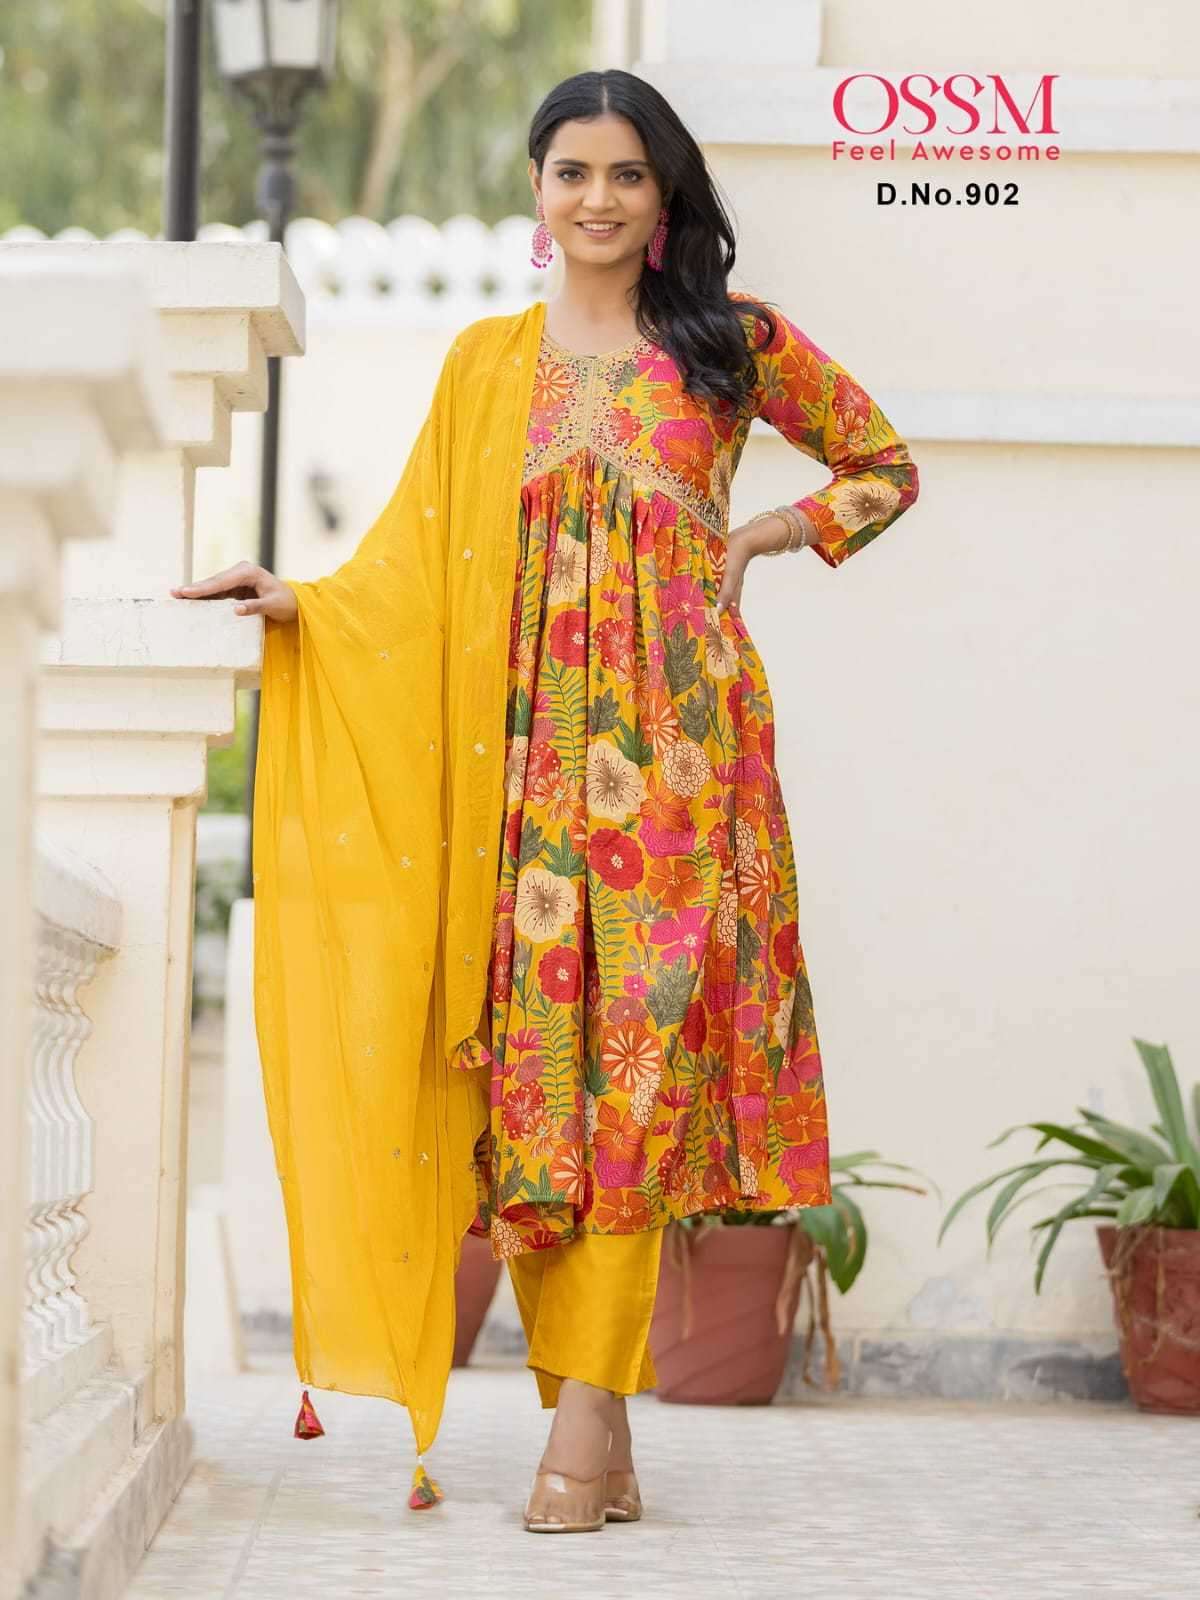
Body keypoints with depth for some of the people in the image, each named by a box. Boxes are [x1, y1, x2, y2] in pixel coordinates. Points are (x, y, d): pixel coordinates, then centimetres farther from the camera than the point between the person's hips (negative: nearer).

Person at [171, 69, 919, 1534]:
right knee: (537, 1050, -3)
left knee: (632, 1045, -11)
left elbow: (885, 465, 19)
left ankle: (587, 1412, -12)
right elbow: (423, 559, 12)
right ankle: (594, 1429, 2)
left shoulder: (732, 344, 9)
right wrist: (295, 601, -3)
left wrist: (761, 538, 7)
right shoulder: (490, 361, 14)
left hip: (673, 746, -2)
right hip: (532, 748, 2)